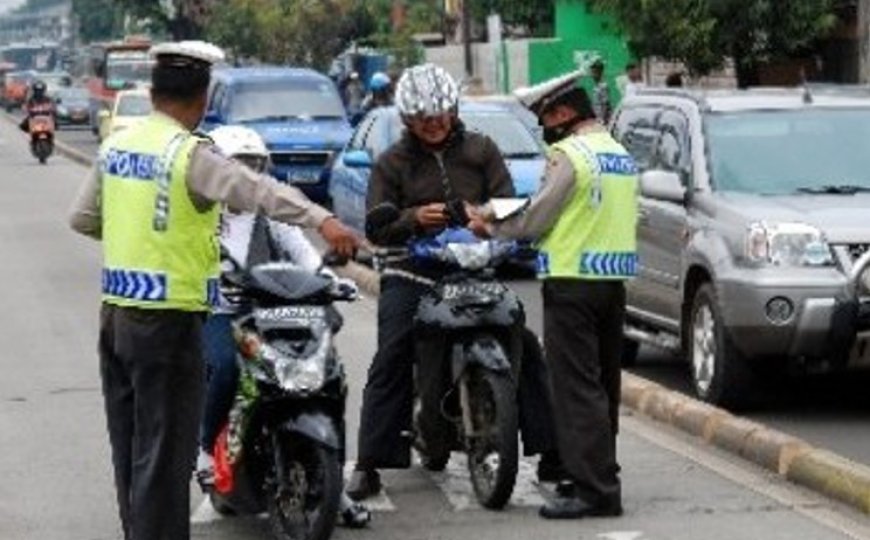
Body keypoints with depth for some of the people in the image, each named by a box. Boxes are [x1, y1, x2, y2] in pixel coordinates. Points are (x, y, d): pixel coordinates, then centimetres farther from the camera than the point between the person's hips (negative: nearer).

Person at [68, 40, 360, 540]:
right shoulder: (191, 155, -15)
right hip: (169, 317, -8)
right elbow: (258, 191, -30)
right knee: (165, 453, -4)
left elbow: (83, 218, 17)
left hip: (115, 309, 8)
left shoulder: (117, 145, 8)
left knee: (131, 444, 17)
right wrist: (322, 220, -41)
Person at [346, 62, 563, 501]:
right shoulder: (392, 163, 9)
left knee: (524, 352, -7)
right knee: (389, 365, -13)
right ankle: (367, 465, -11)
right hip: (412, 274, -1)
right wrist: (414, 218, -18)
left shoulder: (481, 151, 12)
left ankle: (550, 451, 2)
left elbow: (507, 203, 6)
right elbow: (376, 228, 2)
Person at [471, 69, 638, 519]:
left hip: (572, 281, -9)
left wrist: (490, 226, 6)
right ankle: (600, 478, 22)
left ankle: (593, 489, -12)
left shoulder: (570, 154, -12)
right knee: (602, 385, 15)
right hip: (614, 281, 9)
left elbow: (535, 220, -11)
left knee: (577, 389, -8)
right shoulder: (621, 154, 16)